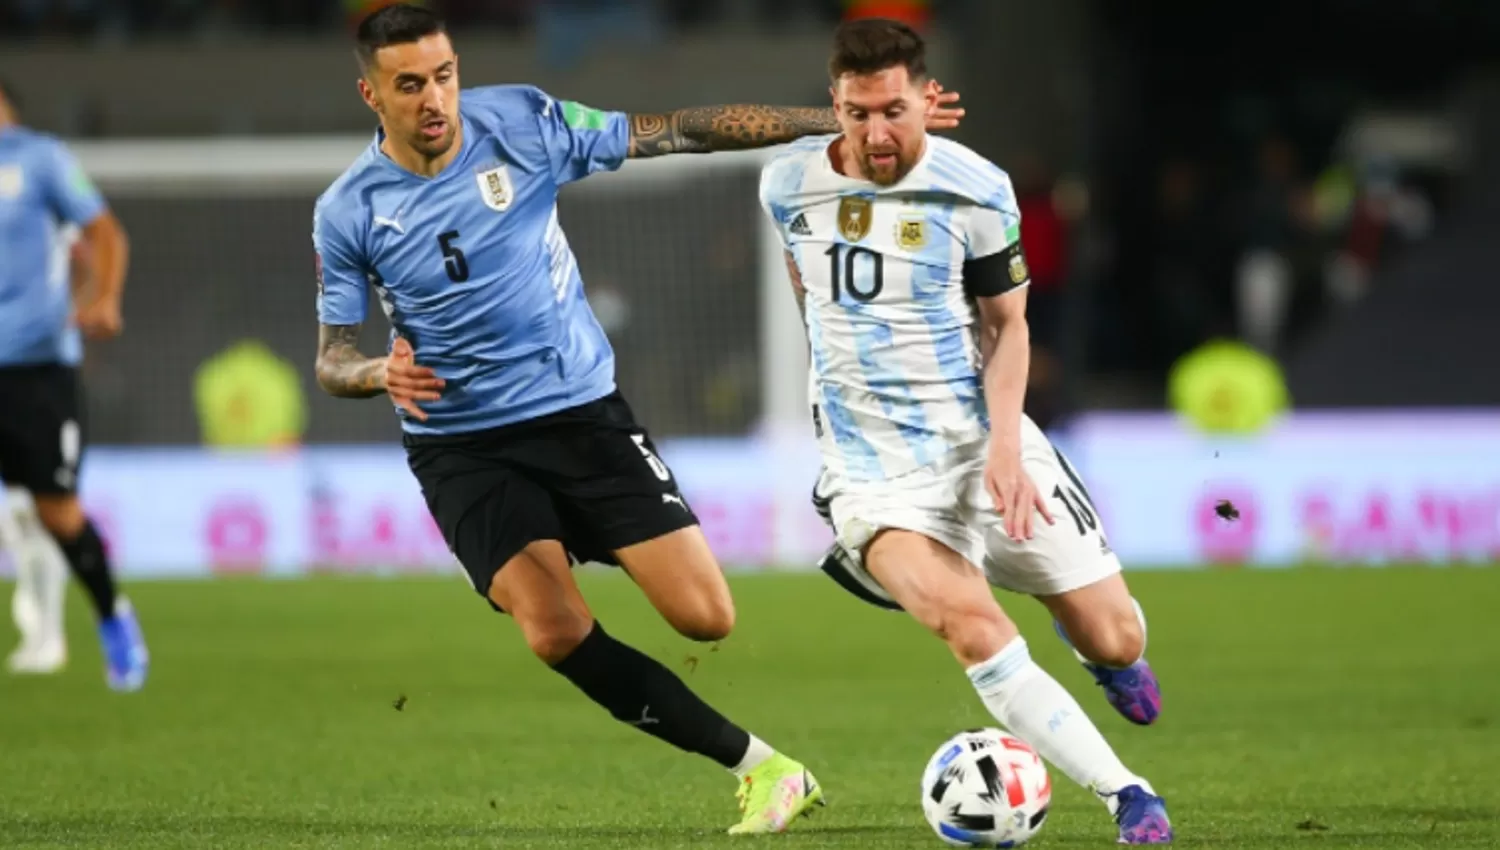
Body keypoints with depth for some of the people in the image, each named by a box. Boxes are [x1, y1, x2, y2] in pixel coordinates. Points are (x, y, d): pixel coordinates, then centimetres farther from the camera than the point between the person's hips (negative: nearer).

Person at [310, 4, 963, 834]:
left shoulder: (523, 124, -8)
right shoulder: (346, 213, -8)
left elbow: (680, 132, -3)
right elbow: (331, 361, 1)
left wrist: (840, 119, -6)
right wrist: (382, 373, -24)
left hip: (582, 410, 1)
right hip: (462, 447, -1)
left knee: (704, 616, -12)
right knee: (556, 634, -22)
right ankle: (758, 766, -8)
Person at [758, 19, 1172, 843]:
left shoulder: (975, 189, -8)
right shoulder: (789, 182, -3)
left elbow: (1008, 324, 0)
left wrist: (1005, 447, -13)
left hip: (978, 442, 1)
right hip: (872, 470, 0)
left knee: (1114, 642, 1)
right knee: (966, 621, -29)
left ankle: (1111, 651, 43)